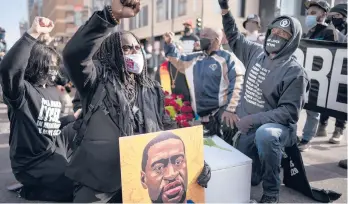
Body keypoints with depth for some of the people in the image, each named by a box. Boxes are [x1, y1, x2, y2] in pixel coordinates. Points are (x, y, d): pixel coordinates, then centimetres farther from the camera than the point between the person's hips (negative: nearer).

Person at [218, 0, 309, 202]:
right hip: (248, 128, 6)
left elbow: (289, 112, -20)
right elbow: (235, 38, 17)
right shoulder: (256, 52, 0)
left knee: (265, 135, -43)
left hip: (275, 126, -5)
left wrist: (254, 119, -29)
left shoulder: (295, 72, -17)